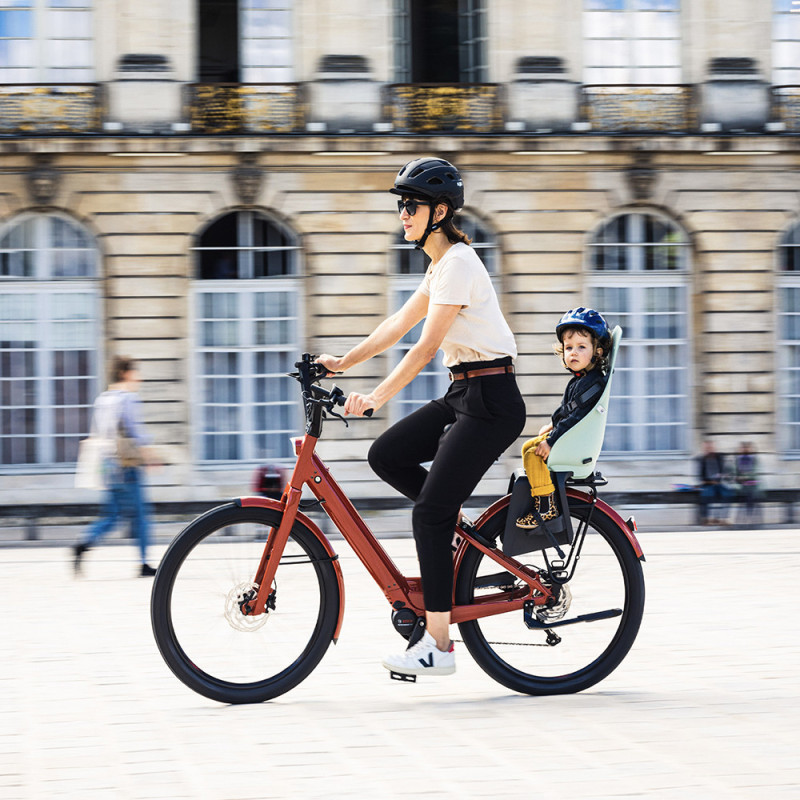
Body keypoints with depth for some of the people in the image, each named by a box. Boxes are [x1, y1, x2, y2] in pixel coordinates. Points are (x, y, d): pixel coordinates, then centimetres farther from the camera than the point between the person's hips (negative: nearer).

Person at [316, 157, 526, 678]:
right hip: (463, 395, 9)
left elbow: (426, 345, -23)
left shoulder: (459, 263, -16)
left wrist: (378, 396, -27)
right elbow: (399, 324, 19)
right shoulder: (442, 263, 14)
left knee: (429, 512, -11)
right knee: (386, 456, 2)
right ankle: (460, 522, 14)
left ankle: (437, 643, -9)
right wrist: (343, 363, 16)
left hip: (491, 402, -9)